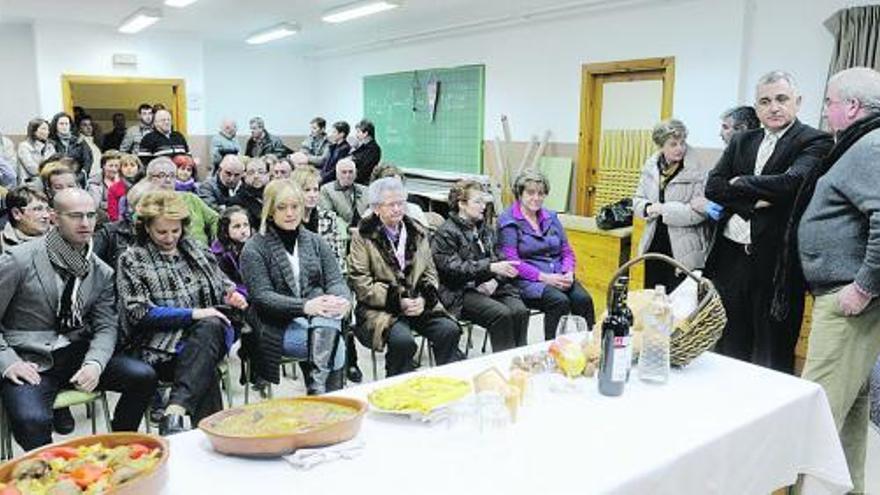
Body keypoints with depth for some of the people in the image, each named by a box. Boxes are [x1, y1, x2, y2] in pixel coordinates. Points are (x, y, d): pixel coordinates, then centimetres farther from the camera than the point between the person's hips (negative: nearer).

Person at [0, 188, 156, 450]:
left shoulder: (102, 272, 5)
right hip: (30, 361, -4)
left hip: (77, 355, 4)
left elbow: (106, 326, 4)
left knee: (144, 377, -15)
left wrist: (94, 364, -15)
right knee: (32, 421, -32)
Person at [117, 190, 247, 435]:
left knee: (210, 327, -35)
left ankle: (174, 412, -45)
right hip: (162, 347, -3)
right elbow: (140, 313, -6)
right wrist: (192, 314, -16)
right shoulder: (131, 260, 6)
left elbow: (221, 286, 30)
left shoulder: (195, 250, 20)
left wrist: (233, 295, 4)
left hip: (207, 334, 4)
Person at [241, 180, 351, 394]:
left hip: (319, 314, 3)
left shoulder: (315, 241, 16)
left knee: (325, 330, -32)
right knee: (334, 344, -28)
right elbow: (262, 296, -8)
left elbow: (335, 280, 8)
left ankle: (317, 387, -33)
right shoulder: (254, 249, 3)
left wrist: (342, 300, -17)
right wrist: (305, 306, -25)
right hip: (279, 326, -3)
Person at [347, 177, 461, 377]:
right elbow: (360, 282, -7)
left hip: (418, 304, 4)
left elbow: (430, 272, 14)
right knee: (403, 340, -31)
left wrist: (424, 299, -7)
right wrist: (397, 301, -15)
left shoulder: (417, 232, 14)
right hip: (381, 308, -4)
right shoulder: (363, 236, 0)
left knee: (449, 330, -20)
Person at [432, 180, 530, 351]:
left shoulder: (486, 228, 19)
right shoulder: (446, 233, -3)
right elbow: (453, 268, -15)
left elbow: (498, 259, 15)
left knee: (520, 311, -21)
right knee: (501, 314, -28)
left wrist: (495, 279, -8)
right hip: (461, 292, -6)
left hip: (490, 286, 6)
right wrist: (490, 267, -24)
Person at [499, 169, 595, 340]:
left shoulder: (551, 217, 16)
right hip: (528, 281, -5)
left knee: (583, 299, -22)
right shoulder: (508, 222, -2)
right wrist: (544, 277, -18)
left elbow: (567, 251, 17)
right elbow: (511, 261, -11)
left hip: (559, 277, 5)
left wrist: (568, 273, -4)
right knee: (560, 301, -30)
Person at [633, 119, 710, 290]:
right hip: (654, 245, 5)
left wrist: (664, 209, -18)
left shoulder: (697, 170, -12)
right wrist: (648, 208, -13)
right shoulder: (650, 166, 5)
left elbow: (699, 211, -18)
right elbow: (637, 200, 9)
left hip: (683, 251, -5)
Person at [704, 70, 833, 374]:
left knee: (772, 362, 6)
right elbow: (712, 187, 2)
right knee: (727, 351, 15)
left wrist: (741, 184, -8)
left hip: (776, 264, -5)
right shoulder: (742, 142, 13)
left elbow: (792, 182, -22)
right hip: (730, 258, 5)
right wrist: (752, 201, -13)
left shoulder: (815, 142, -4)